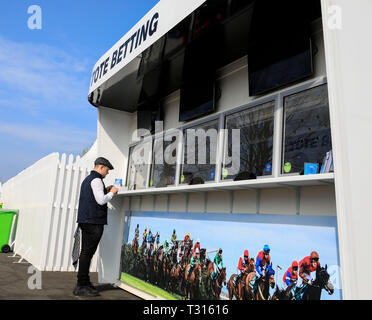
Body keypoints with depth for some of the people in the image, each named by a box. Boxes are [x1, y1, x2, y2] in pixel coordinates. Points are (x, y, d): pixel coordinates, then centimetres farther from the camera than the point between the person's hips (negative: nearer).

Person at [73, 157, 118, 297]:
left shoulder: (87, 179, 21)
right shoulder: (96, 180, -11)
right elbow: (101, 200, -19)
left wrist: (105, 190, 19)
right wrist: (112, 192, -3)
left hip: (85, 221, 10)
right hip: (93, 222, -10)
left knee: (86, 252, 14)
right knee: (87, 253, -7)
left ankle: (85, 282, 22)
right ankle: (81, 286, -2)